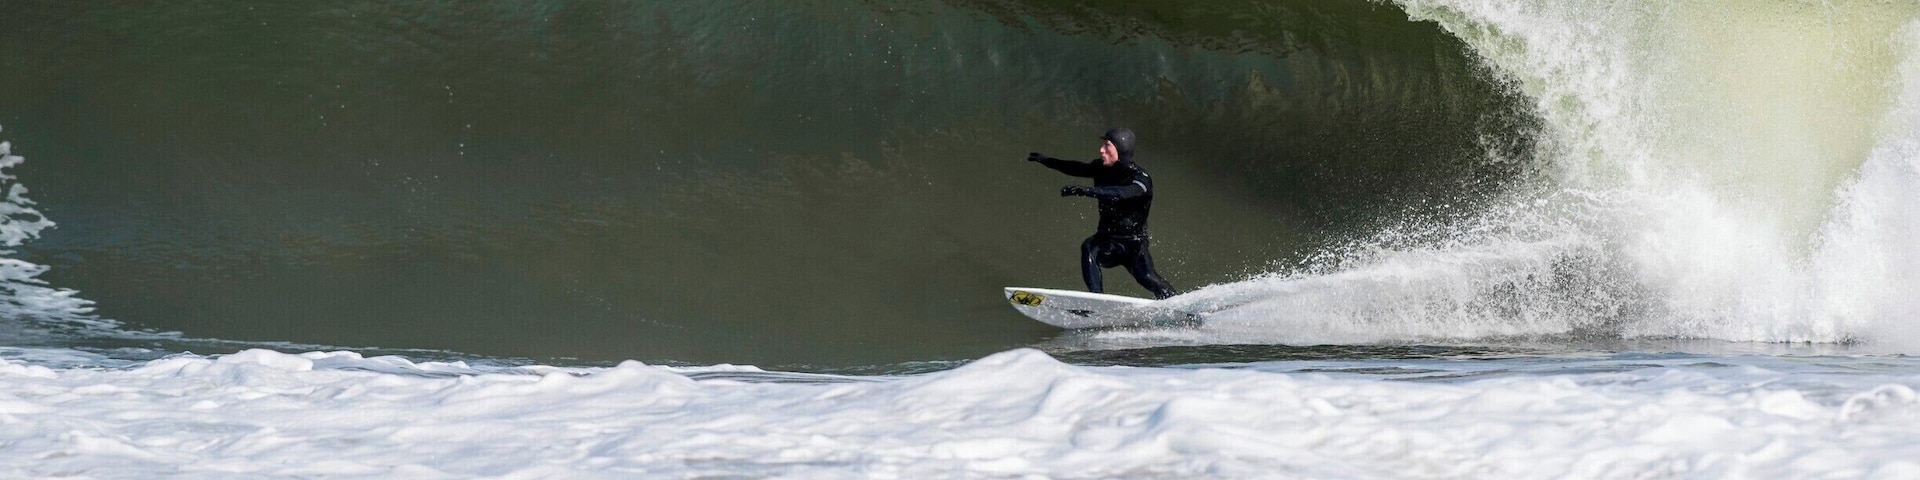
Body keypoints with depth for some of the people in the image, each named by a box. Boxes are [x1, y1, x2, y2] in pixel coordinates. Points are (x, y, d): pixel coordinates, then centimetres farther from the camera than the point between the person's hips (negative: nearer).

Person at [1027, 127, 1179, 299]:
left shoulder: (1140, 178, -20)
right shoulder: (1102, 168, -1)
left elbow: (1122, 193, -41)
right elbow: (1077, 168, 19)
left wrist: (1088, 191, -52)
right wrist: (1046, 160, 23)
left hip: (1133, 244, -4)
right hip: (1108, 240, 4)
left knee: (1146, 277, -26)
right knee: (1088, 248, -29)